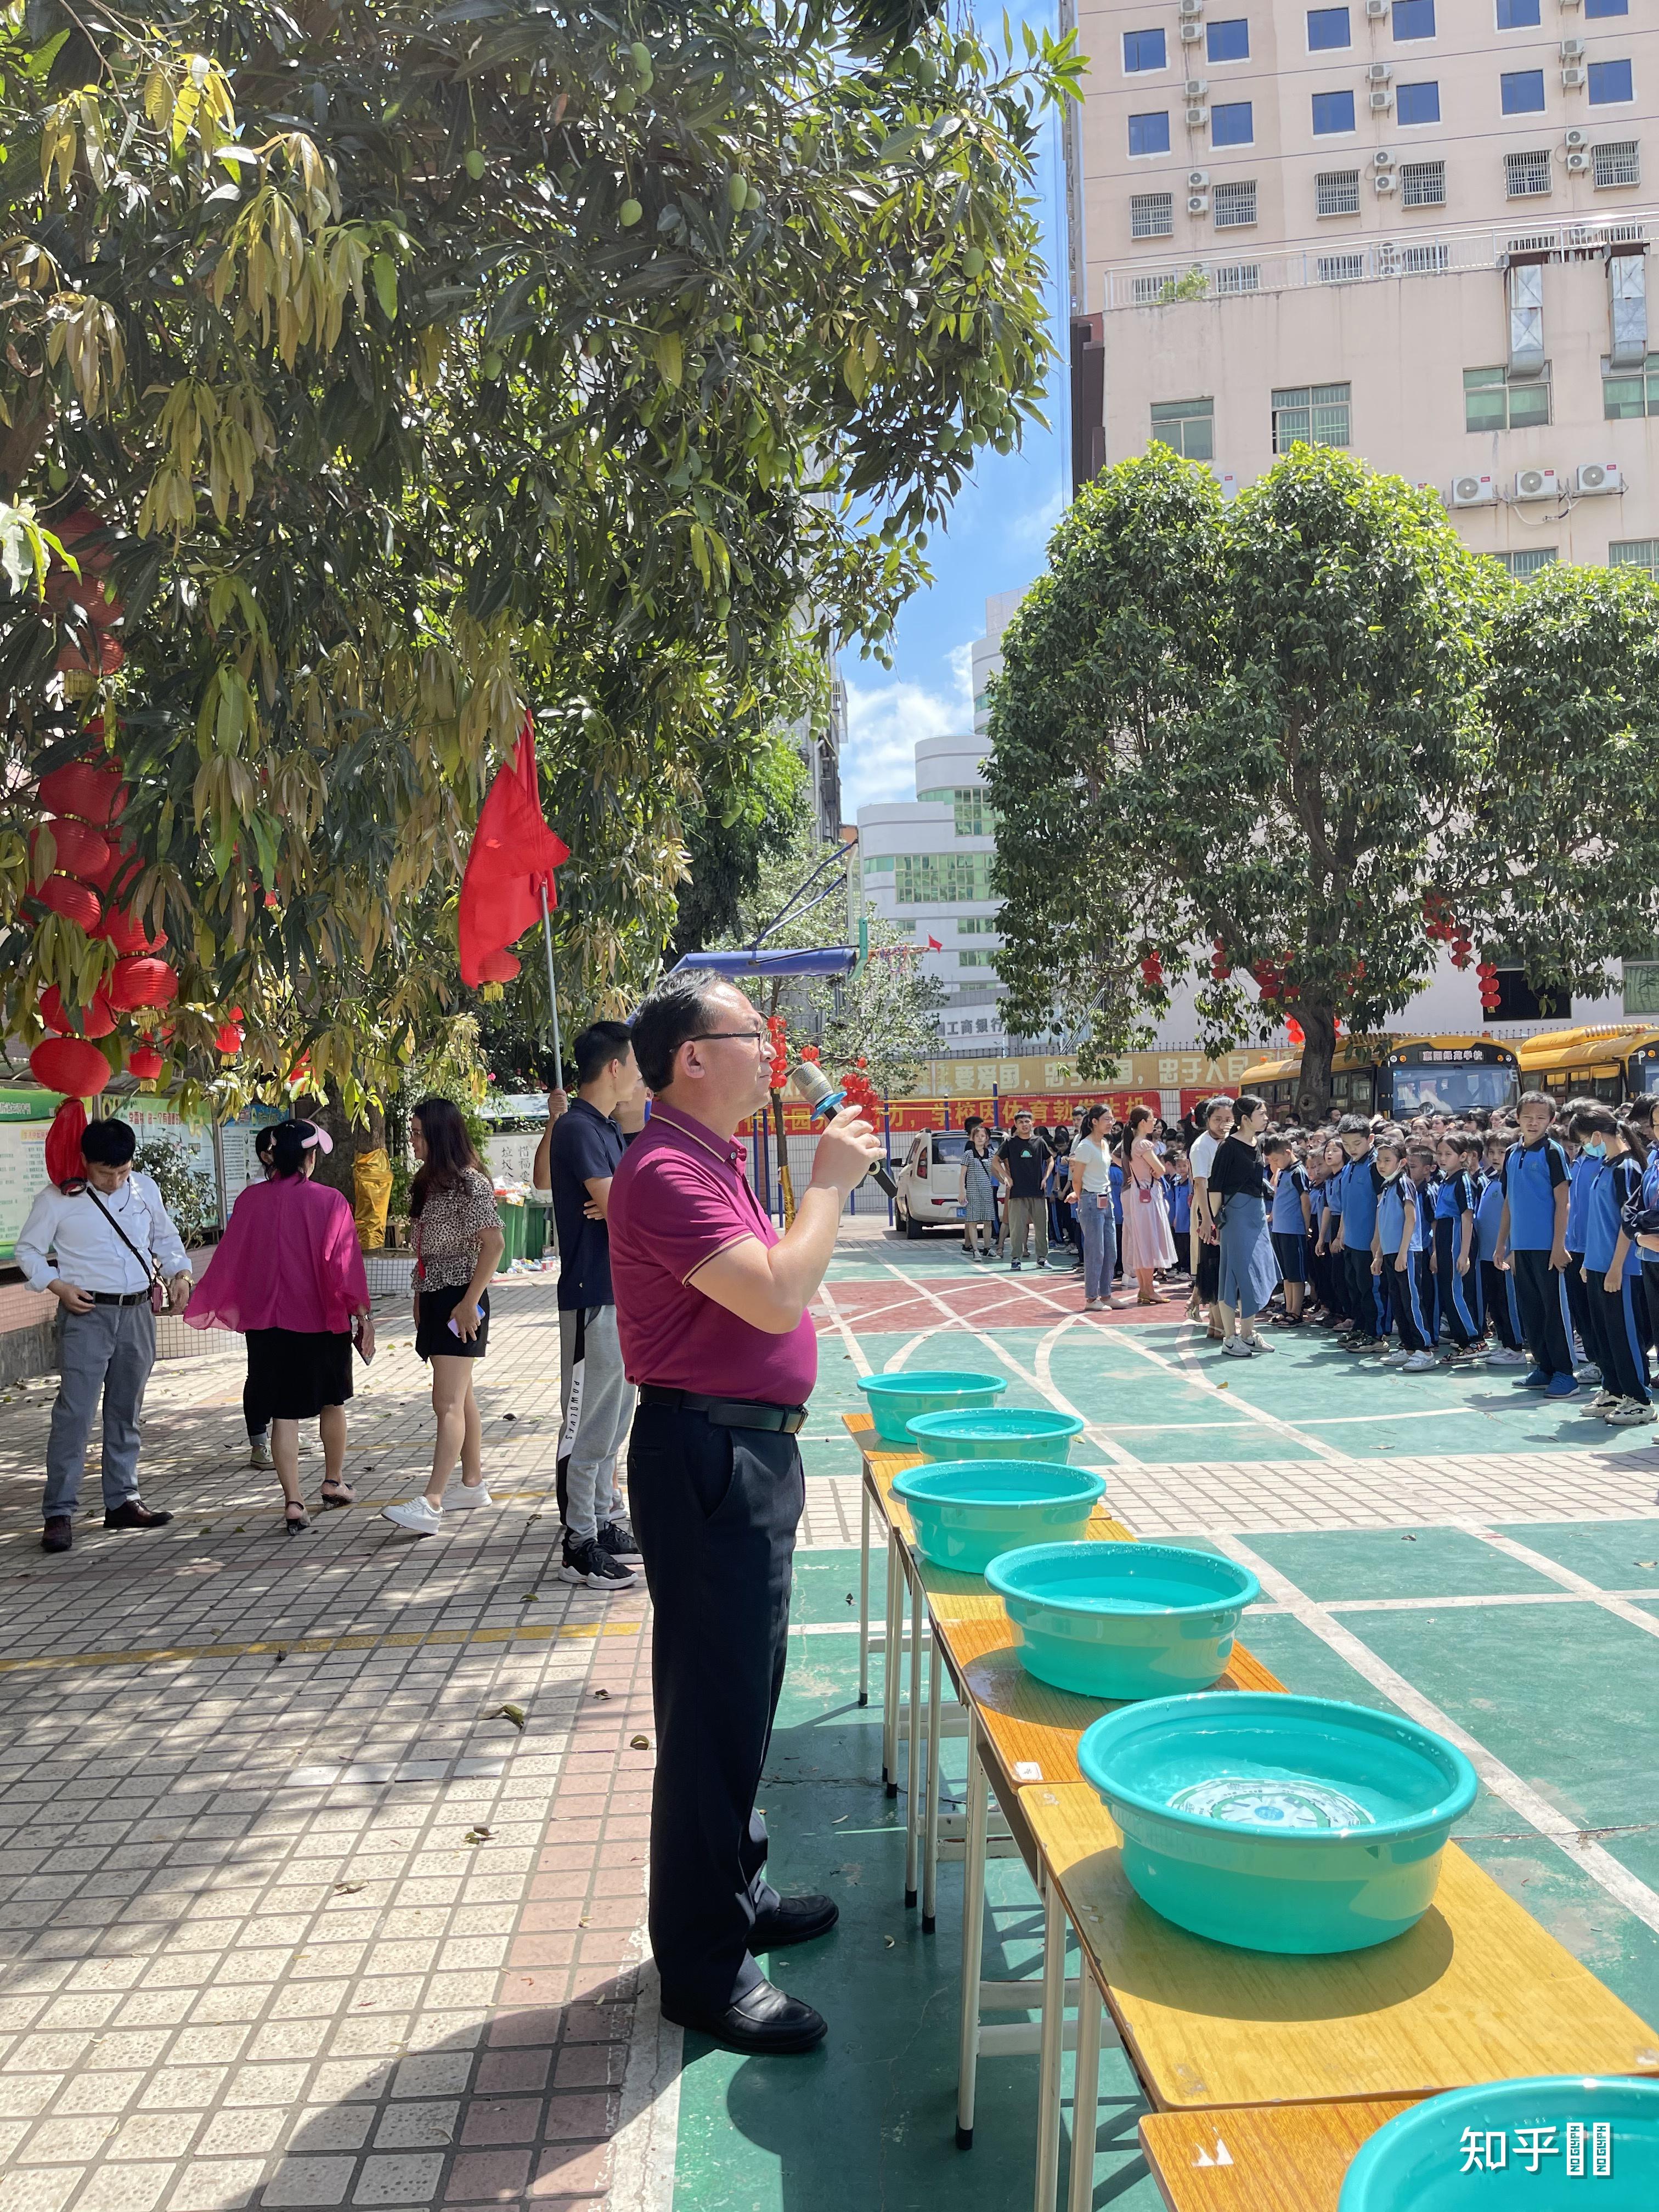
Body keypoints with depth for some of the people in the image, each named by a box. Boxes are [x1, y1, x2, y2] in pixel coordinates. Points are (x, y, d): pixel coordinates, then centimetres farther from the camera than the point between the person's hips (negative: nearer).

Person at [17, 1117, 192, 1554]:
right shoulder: (58, 1198, -6)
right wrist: (60, 1287, -14)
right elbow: (28, 1251, 1)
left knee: (126, 1412, 11)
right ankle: (58, 1513, -4)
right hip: (86, 1313, -4)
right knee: (74, 1412, -9)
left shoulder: (145, 1189, 6)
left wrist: (179, 1274, 1)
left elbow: (165, 1237, 19)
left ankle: (122, 1501, 20)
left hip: (137, 1313, 5)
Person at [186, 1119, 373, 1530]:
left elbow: (230, 1259, 5)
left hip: (268, 1322, 2)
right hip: (322, 1320, -2)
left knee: (284, 1412, 6)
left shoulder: (250, 1200, -3)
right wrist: (363, 1316, -5)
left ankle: (293, 1502, 2)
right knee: (333, 1401, 19)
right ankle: (334, 1482, 32)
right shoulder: (330, 1202, -12)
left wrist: (207, 1307, 19)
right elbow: (346, 1265, -12)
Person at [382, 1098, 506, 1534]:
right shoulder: (429, 1183, 14)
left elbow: (493, 1243, -20)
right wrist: (420, 1298, 15)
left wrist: (470, 1302, -21)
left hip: (459, 1300, -9)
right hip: (434, 1298, 9)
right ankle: (473, 1485, 25)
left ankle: (431, 1504, -18)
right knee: (459, 1398, 15)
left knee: (449, 1402, -13)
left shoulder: (469, 1183, -13)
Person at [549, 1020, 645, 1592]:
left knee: (613, 1419, 17)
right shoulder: (577, 1128, -15)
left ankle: (606, 1523, 27)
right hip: (592, 1297, -10)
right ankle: (579, 1547, 5)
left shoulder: (607, 1129, 15)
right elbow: (621, 1210, -20)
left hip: (620, 1293, 10)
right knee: (588, 1425, -3)